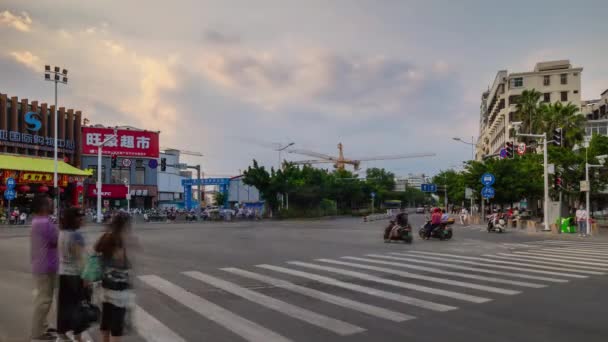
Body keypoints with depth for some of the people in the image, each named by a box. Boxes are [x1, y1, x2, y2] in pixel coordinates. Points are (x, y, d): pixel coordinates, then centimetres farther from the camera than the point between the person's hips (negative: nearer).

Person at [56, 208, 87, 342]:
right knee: (76, 305, 1)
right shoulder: (76, 235, -18)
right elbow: (79, 258, -19)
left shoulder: (61, 233, 6)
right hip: (74, 274, -8)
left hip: (62, 273, 8)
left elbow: (60, 253, 12)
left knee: (64, 304, 14)